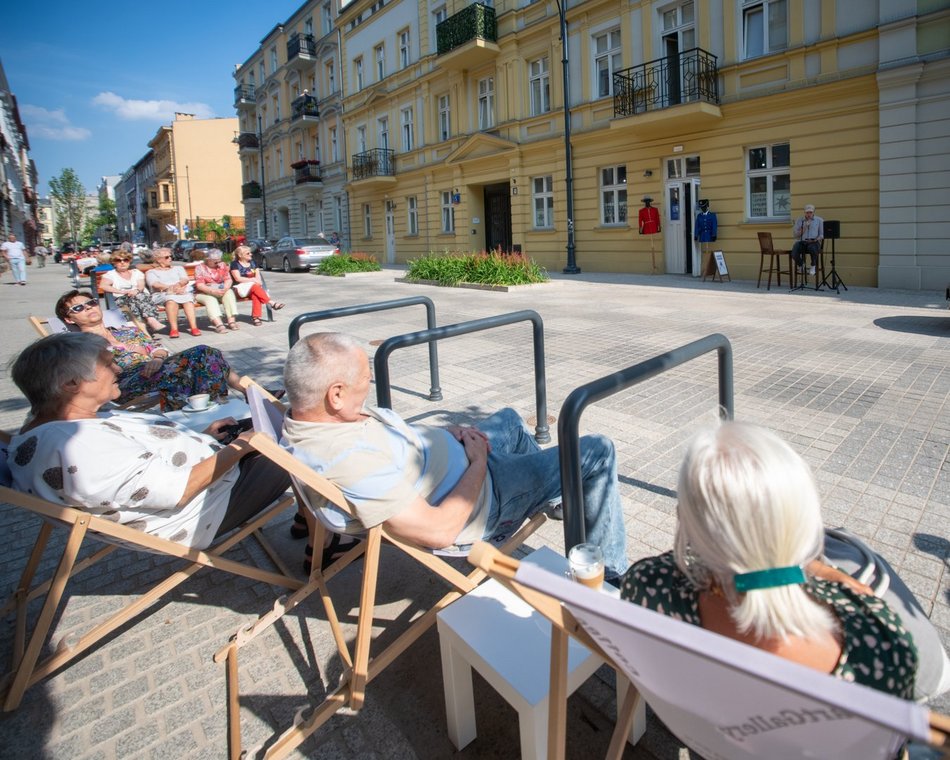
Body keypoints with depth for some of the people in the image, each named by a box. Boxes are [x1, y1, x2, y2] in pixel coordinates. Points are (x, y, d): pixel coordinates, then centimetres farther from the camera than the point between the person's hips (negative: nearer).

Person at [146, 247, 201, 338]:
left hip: (182, 292, 2)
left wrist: (179, 284, -14)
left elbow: (185, 279, 10)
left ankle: (194, 327, -49)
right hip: (162, 294, -2)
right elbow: (155, 285, 0)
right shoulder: (151, 272, 21)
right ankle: (174, 329, -47)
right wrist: (170, 288, -17)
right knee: (171, 299, -39)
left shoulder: (178, 268, 30)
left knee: (188, 298, -35)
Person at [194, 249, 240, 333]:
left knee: (229, 292, -27)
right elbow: (199, 285, -15)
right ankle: (218, 324, -54)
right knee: (210, 298, -35)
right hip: (203, 293, -3)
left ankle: (231, 320, -37)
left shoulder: (222, 265, 7)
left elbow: (228, 279, -3)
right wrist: (213, 291, -32)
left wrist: (225, 288, -26)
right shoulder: (200, 268, -5)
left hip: (220, 291, 3)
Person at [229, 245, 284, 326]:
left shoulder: (252, 262, 18)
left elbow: (258, 275, 13)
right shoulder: (235, 264, 0)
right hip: (241, 287, -4)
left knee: (255, 295, -33)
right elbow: (238, 278, -10)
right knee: (255, 286, -35)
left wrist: (258, 281, -11)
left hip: (254, 286, 4)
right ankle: (271, 303, -33)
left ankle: (255, 316, -39)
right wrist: (252, 280, -16)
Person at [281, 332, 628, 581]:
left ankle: (555, 496, 55)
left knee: (509, 418, 32)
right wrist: (479, 463, -21)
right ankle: (608, 575, 16)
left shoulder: (305, 418, -10)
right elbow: (439, 531, -35)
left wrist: (445, 431, -6)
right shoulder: (351, 460, -40)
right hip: (479, 498, -9)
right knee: (597, 452, -3)